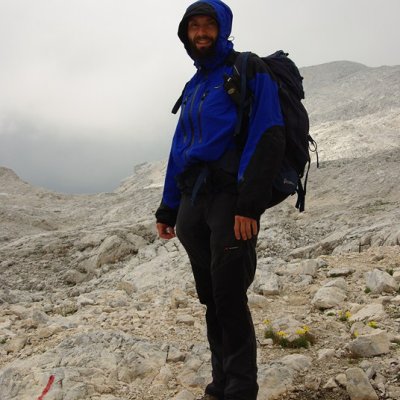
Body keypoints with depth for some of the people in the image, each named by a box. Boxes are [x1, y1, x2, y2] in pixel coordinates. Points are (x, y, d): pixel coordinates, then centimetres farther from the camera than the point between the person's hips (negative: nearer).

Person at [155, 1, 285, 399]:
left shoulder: (249, 71, -1)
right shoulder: (193, 86, 21)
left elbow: (266, 138, -12)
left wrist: (249, 204, -21)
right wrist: (167, 209, 17)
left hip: (230, 197, -7)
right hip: (193, 201, 7)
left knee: (229, 296, -7)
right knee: (211, 298, 9)